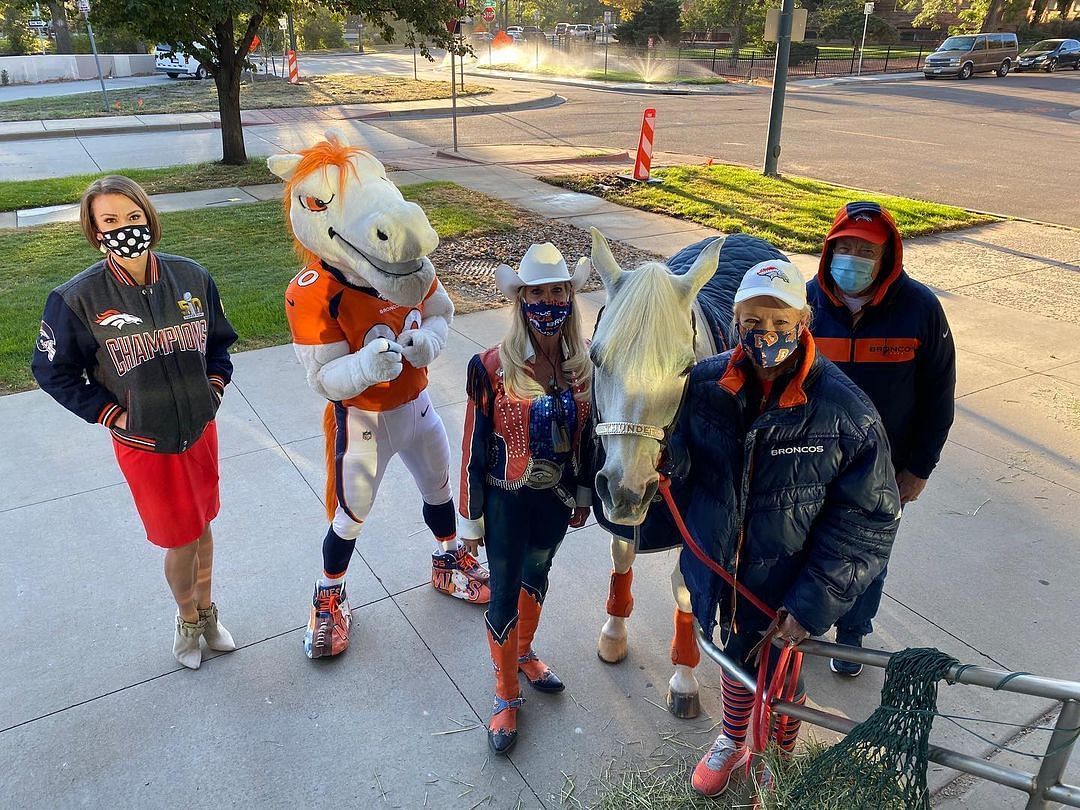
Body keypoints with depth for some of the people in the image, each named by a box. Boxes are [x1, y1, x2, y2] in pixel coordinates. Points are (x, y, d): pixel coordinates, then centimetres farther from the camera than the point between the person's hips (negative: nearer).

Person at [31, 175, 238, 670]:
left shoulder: (191, 277, -7)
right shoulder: (78, 299, -16)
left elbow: (219, 339, 10)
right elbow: (53, 370, -4)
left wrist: (214, 386, -2)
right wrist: (111, 414, -9)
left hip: (201, 429, 3)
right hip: (144, 443, -3)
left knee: (201, 525, 19)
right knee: (180, 540, 8)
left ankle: (206, 612, 43)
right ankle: (188, 620, 37)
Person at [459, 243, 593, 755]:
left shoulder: (583, 365, -9)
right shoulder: (493, 368, -21)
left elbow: (586, 437, 4)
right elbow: (474, 448, -13)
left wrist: (583, 495, 11)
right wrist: (471, 517, -7)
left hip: (557, 497, 4)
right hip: (508, 500, -3)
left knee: (536, 577, 25)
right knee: (503, 597, 8)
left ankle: (523, 653, 52)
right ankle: (506, 697, 31)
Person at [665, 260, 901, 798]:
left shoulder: (845, 411, -23)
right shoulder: (706, 384, -14)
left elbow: (868, 519, -17)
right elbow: (680, 470, -6)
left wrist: (812, 605, -21)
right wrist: (664, 454, -31)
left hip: (785, 598, -2)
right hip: (718, 580, 3)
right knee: (734, 662, 30)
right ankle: (733, 741, 60)